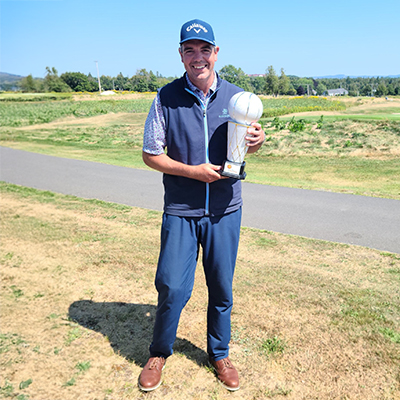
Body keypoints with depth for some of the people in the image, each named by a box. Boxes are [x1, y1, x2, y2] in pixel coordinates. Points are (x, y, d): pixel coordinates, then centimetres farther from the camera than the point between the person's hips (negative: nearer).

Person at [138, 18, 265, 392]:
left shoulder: (236, 96, 2)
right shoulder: (166, 98, -3)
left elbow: (244, 143, 14)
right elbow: (150, 154, -2)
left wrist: (257, 141, -11)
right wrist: (193, 171, -15)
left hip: (225, 210, 2)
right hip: (180, 211, -1)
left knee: (221, 289, 12)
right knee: (172, 288, 1)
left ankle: (219, 354, 35)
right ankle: (159, 353, 29)